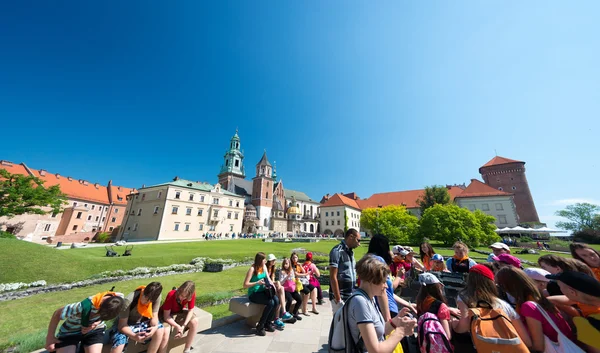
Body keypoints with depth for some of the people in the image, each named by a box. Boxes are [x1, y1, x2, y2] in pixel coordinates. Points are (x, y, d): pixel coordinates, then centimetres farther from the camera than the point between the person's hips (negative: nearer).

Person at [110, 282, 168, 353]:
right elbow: (122, 325, -23)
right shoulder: (129, 301, -31)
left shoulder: (156, 297, -23)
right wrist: (134, 336, -39)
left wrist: (155, 327, -34)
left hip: (142, 322, 2)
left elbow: (154, 316, -13)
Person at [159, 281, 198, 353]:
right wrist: (177, 326, -36)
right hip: (167, 314, -2)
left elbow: (191, 310, -16)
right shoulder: (171, 295, -34)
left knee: (195, 321, -20)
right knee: (165, 331, -33)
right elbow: (166, 316, -26)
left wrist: (184, 325, -29)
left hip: (180, 312, 3)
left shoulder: (191, 295, -27)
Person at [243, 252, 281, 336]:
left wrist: (272, 284, -8)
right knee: (270, 303, -26)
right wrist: (257, 283, -29)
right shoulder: (252, 269, -16)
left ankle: (268, 323, 2)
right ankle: (260, 327, -7)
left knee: (276, 300, -18)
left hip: (262, 291, 7)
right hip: (253, 294, -6)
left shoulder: (264, 267, 5)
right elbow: (245, 285, -18)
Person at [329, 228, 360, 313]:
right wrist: (338, 299, -18)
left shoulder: (350, 252, 9)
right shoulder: (337, 251, -17)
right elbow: (333, 277, -18)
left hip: (351, 297, 8)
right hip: (340, 297, -8)